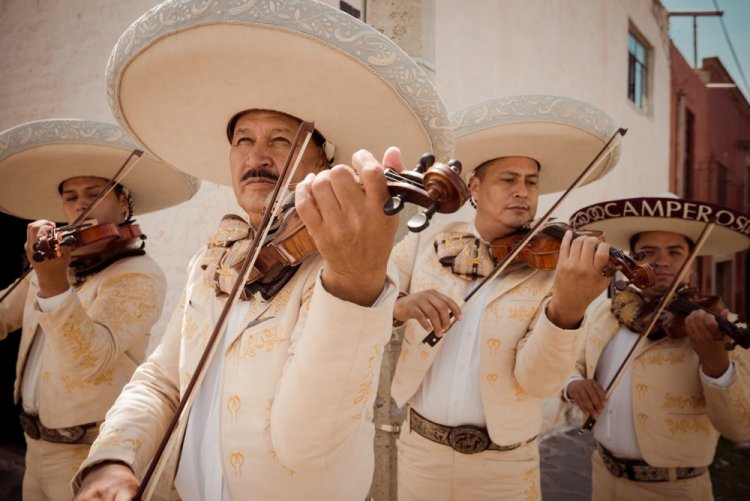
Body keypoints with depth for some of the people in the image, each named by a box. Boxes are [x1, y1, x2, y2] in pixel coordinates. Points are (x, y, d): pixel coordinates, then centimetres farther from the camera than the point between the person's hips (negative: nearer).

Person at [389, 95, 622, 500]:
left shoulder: (554, 270, -7)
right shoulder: (423, 245, -3)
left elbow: (539, 380, -18)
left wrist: (567, 308, -36)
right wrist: (397, 306, -28)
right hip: (420, 451, 2)